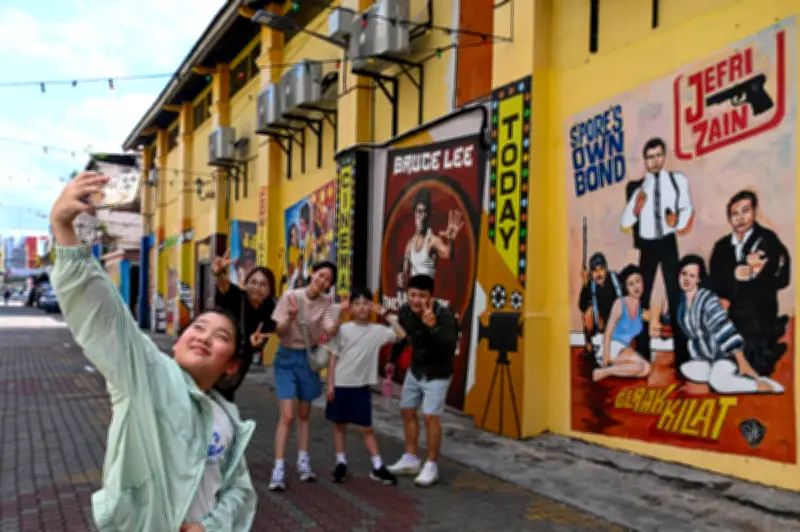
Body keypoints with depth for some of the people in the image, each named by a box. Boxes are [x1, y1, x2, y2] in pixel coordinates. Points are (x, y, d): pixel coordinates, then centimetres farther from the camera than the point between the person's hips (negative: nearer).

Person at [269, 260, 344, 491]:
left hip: (309, 357, 3)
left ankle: (303, 461, 26)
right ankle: (279, 468, -6)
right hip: (287, 357, -3)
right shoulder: (291, 296, -12)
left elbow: (331, 331, -15)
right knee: (287, 416, -12)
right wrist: (291, 317, -30)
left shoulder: (327, 303, -4)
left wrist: (341, 311, -27)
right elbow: (279, 332, -12)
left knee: (304, 414, 14)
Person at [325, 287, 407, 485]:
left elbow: (401, 335, -16)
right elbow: (334, 357, -1)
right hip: (341, 384, 0)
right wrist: (330, 384, -4)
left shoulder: (377, 330, -4)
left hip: (362, 386, 0)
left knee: (367, 428, 5)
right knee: (339, 424, 11)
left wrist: (386, 315, -12)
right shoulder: (343, 329, -4)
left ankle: (378, 467, 13)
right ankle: (341, 463, 24)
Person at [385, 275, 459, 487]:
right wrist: (392, 360, 17)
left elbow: (451, 345, -42)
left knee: (430, 417, -8)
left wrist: (433, 326, -53)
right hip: (415, 370, 7)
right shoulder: (405, 311, -11)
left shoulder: (444, 315, -29)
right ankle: (411, 459, 29)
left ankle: (431, 466, 8)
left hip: (437, 374, -7)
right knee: (407, 411, 13)